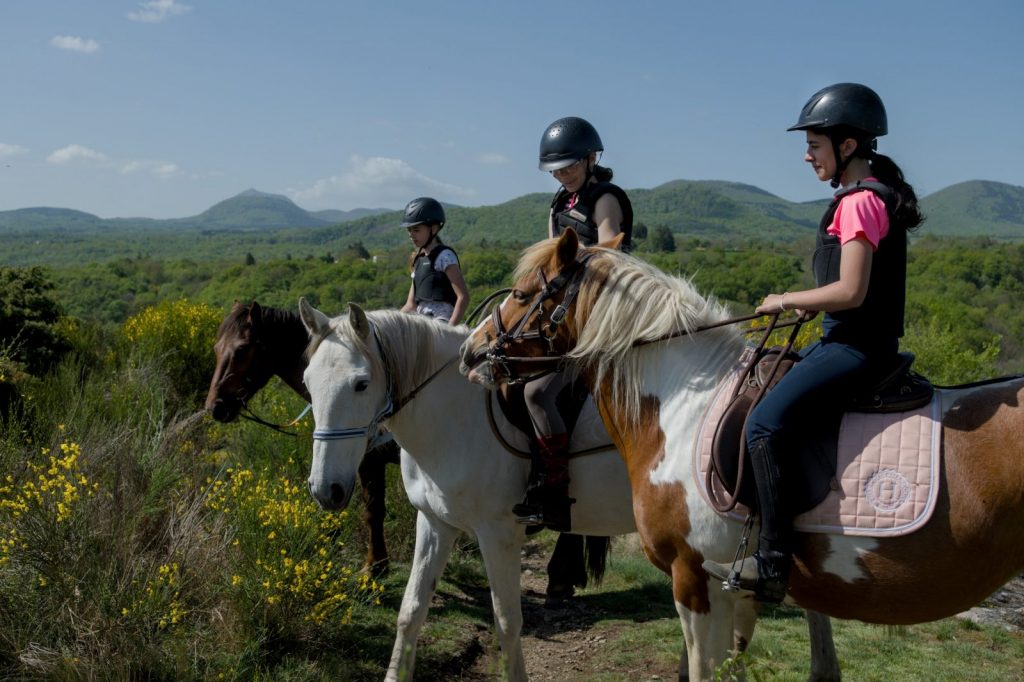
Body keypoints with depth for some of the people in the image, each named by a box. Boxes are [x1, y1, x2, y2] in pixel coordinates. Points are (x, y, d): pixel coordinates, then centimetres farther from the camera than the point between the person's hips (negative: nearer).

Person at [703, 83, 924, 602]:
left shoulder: (859, 202, -16)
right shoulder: (869, 196, 15)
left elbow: (851, 291, -24)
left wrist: (787, 301, -12)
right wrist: (813, 306, 11)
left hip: (855, 346, -11)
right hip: (847, 341, 11)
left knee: (764, 424, -22)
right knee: (765, 399, 22)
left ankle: (772, 562, -20)